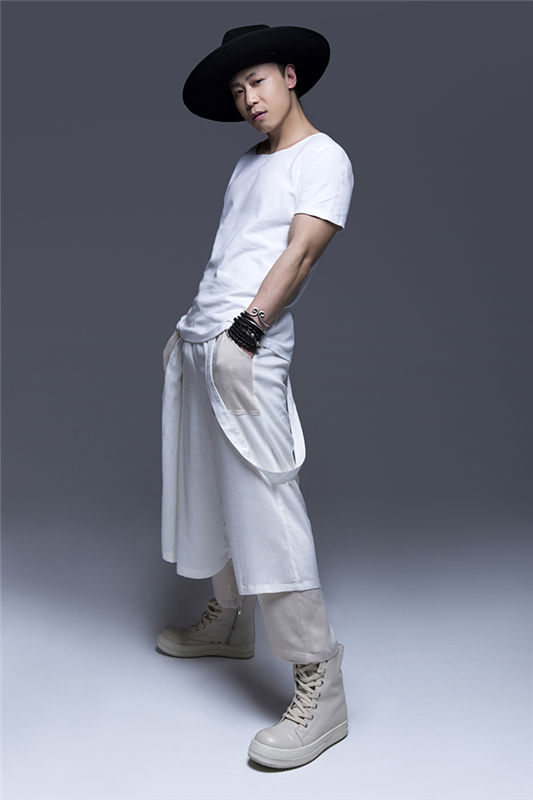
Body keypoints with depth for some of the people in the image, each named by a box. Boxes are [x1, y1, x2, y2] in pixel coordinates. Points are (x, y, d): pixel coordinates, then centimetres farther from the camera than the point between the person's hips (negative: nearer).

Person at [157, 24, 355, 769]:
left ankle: (319, 688, -9)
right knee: (212, 490, 15)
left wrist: (244, 332, -22)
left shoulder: (325, 158, -2)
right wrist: (188, 327, 19)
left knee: (265, 504, -13)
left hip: (248, 349, -8)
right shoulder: (248, 162, 21)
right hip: (199, 342, 9)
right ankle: (228, 620, 32)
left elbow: (299, 254, -14)